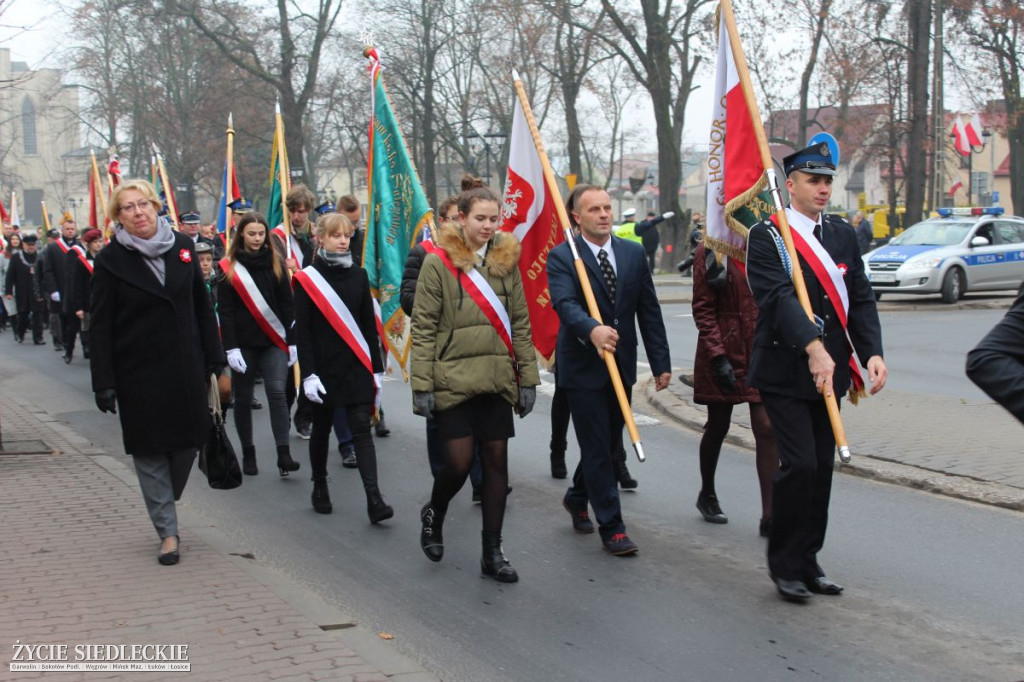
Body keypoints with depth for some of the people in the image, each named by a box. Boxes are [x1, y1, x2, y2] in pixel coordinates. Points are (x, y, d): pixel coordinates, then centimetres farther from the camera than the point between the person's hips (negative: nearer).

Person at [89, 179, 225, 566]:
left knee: (188, 440, 7)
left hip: (186, 368, 3)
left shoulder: (182, 246, 4)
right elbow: (100, 326, -5)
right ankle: (168, 532, 11)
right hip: (139, 373, -3)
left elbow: (202, 307, 10)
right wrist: (104, 382, -10)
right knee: (150, 451, 2)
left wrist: (214, 360, 6)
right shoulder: (110, 259, -5)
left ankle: (164, 503, 32)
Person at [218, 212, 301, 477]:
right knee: (243, 398, 7)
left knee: (277, 392, -12)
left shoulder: (276, 262, 6)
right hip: (243, 343, -1)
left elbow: (285, 304, 7)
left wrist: (292, 341, 3)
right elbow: (224, 310, -3)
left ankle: (283, 455, -15)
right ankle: (248, 453, 20)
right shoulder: (229, 267, -1)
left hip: (273, 341, 1)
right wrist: (230, 347, -11)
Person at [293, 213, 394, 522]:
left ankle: (374, 500, -14)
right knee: (322, 428, 11)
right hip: (324, 368, -2)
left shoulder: (358, 276, 7)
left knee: (362, 430, -6)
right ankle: (320, 488, 30)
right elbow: (302, 330, -6)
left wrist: (377, 369, 6)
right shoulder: (307, 279, -3)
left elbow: (369, 325, 9)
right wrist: (308, 374, -13)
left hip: (357, 367, 2)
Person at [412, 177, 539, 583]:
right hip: (452, 380, -4)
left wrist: (528, 378, 6)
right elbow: (423, 328, -6)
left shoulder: (507, 259, 7)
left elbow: (520, 323, 11)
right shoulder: (439, 261, -5)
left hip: (496, 381, 4)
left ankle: (492, 553, 14)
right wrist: (422, 386, -10)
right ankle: (433, 516, 29)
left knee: (497, 461, 4)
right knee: (459, 462, -4)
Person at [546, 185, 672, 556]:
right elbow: (565, 304, -25)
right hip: (583, 367, -5)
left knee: (609, 442, 16)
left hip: (621, 365, 5)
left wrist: (661, 362, 3)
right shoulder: (562, 257, -9)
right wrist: (592, 329, -45)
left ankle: (577, 497, 41)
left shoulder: (634, 253, 6)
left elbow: (649, 311, 6)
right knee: (597, 449, -2)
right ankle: (612, 527, 6)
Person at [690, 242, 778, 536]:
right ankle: (707, 495, 35)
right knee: (718, 426, 12)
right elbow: (702, 308, -8)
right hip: (725, 351, -3)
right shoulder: (710, 252, -5)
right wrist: (717, 356, -15)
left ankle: (770, 516, -3)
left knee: (766, 428, -5)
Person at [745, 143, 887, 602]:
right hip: (784, 371, -6)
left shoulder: (842, 234, 11)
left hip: (829, 370, 6)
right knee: (799, 464, -11)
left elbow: (860, 299, 7)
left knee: (822, 465, 9)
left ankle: (807, 561, 22)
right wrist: (812, 347, -35)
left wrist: (872, 352, -8)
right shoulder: (767, 236, -8)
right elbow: (780, 298, -22)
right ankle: (785, 565, 4)